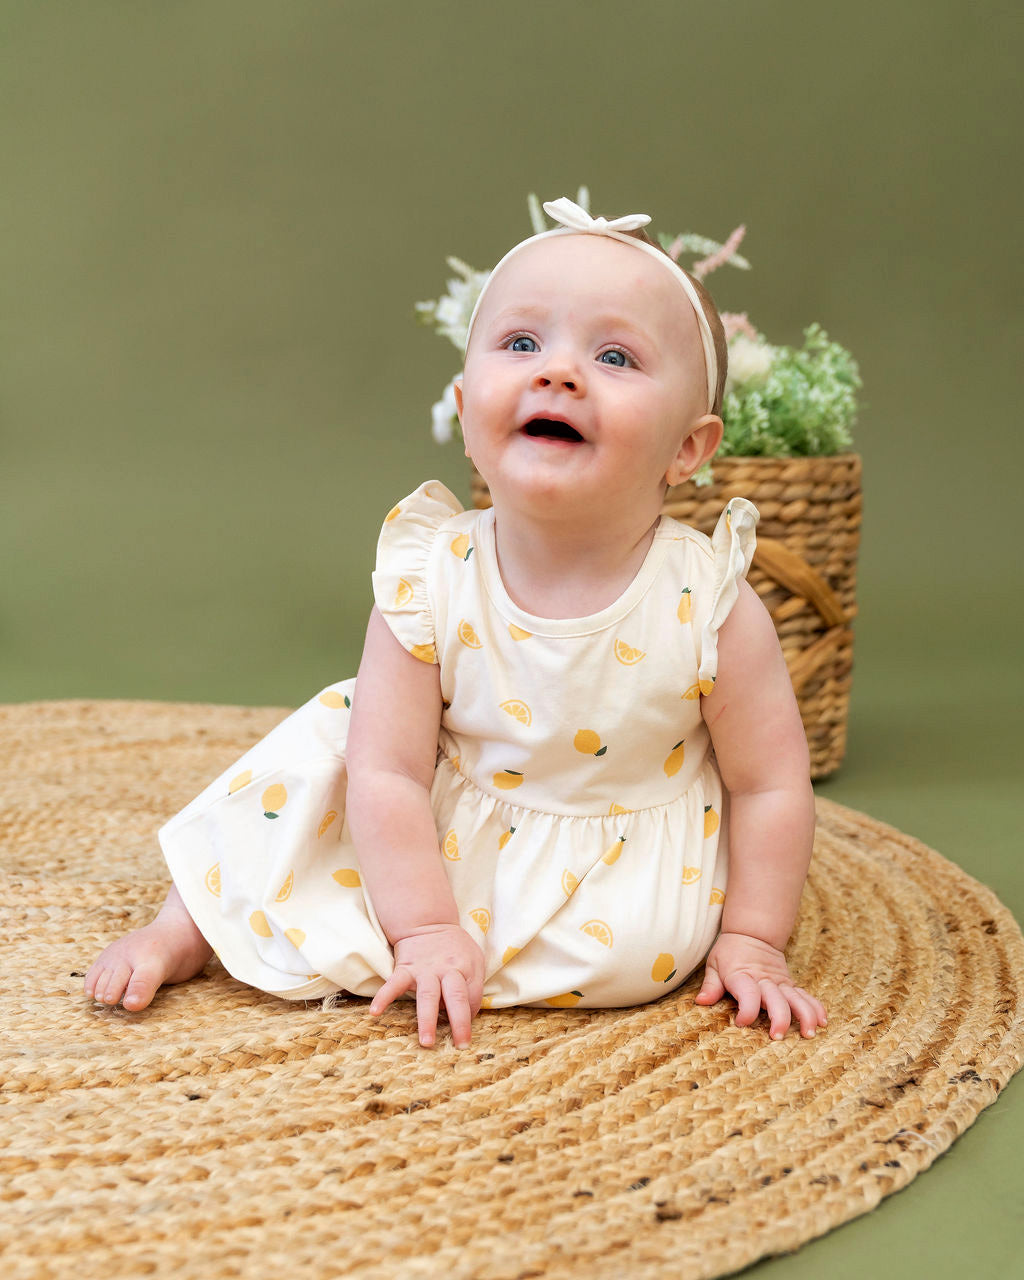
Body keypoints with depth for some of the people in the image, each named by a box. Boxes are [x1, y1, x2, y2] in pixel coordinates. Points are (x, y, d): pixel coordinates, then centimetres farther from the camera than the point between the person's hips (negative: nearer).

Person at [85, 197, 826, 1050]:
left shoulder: (709, 605, -22)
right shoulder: (430, 584, -18)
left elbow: (771, 785, -12)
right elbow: (388, 773, -17)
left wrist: (751, 941, -11)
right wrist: (426, 931, -21)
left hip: (620, 879, -1)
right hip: (434, 855, 1)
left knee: (637, 950, -26)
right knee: (323, 745, -10)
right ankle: (191, 923, 10)